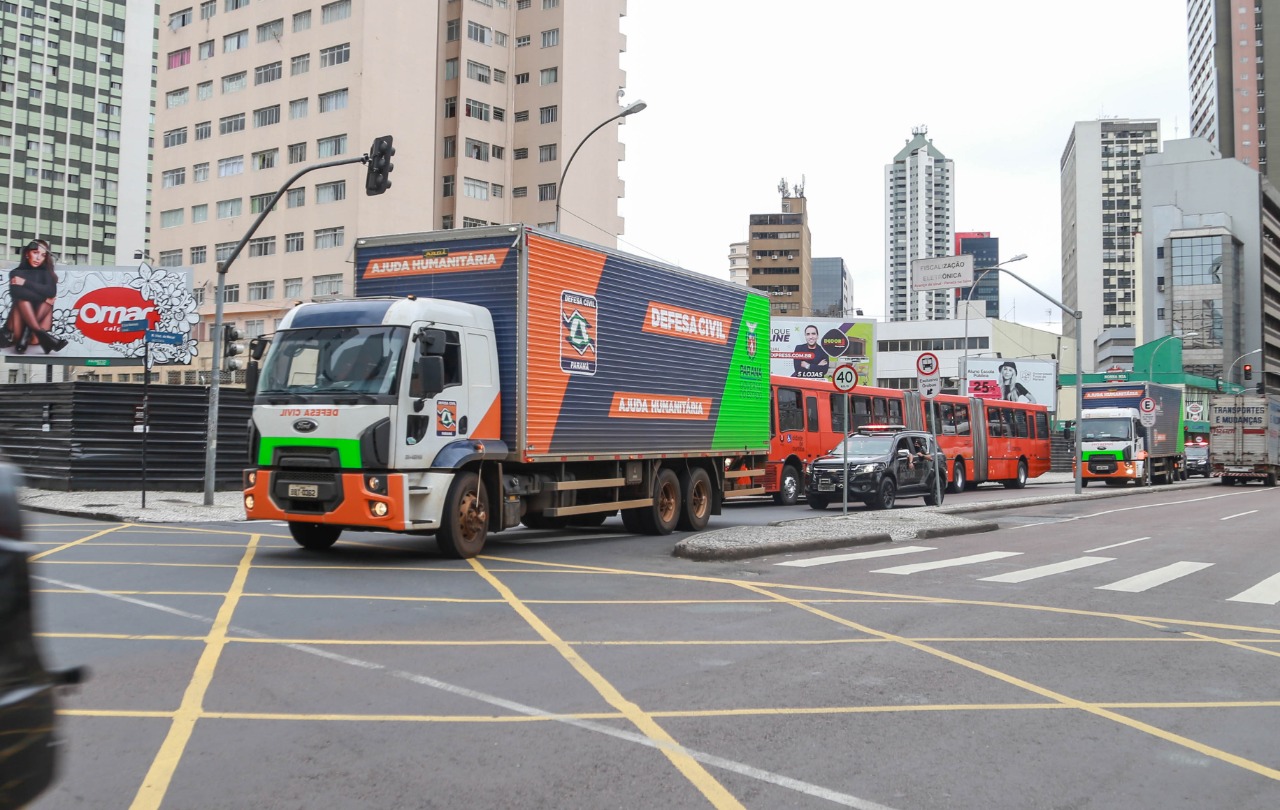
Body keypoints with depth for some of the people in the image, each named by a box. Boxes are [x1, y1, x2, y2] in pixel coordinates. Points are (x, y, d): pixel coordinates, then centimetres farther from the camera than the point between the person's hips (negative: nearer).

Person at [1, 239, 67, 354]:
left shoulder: (46, 273, 11)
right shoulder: (16, 272, 7)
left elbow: (51, 292, -13)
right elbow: (15, 293, -16)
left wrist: (26, 283, -15)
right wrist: (44, 297, -19)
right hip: (20, 319, -2)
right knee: (22, 297, -31)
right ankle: (40, 333, -47)